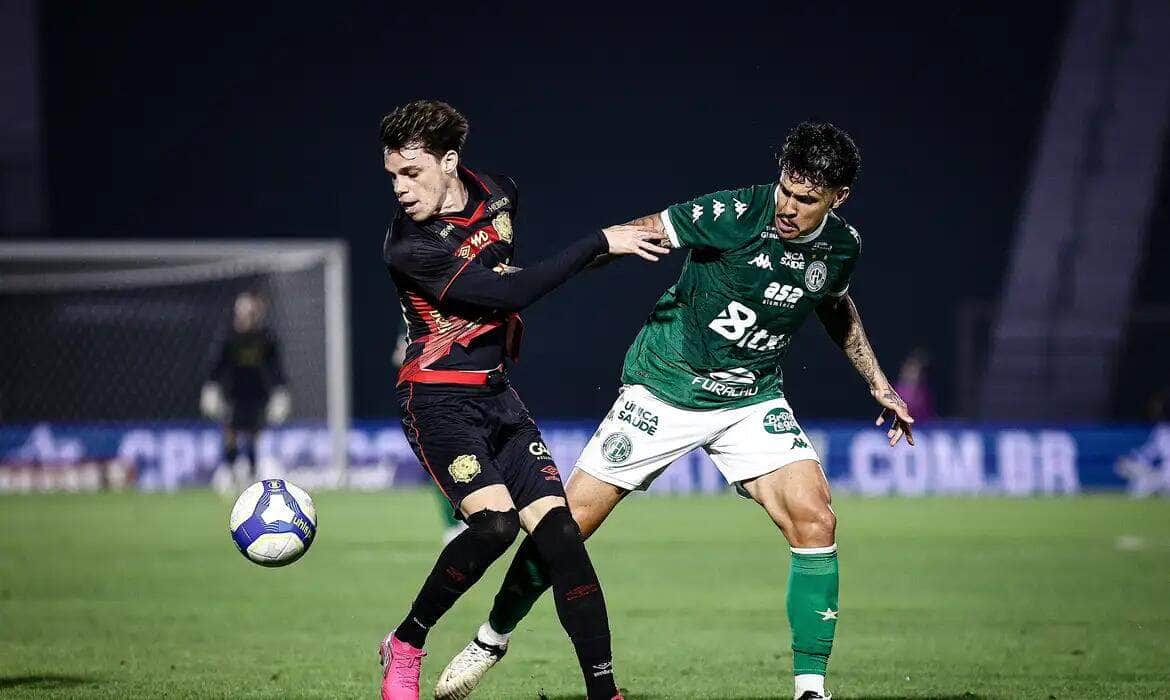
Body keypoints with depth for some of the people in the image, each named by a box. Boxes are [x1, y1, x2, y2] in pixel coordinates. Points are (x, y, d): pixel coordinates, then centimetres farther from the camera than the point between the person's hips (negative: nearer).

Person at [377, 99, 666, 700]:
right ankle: (404, 648, -5)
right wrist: (598, 243, -21)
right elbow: (509, 292, -23)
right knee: (495, 520, -26)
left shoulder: (497, 195, 2)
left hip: (496, 396, 6)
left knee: (559, 531, -8)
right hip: (437, 398, -6)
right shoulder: (407, 248, -18)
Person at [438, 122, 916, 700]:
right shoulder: (736, 214, -22)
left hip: (752, 399, 3)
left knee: (814, 519, -19)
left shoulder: (841, 246, -5)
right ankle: (492, 638, 20)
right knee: (570, 520, -4)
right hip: (664, 387, -3)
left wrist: (876, 381, 21)